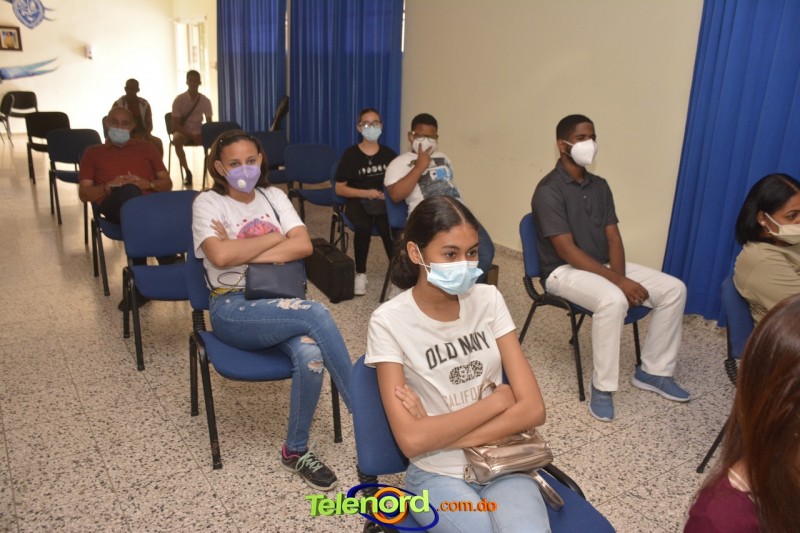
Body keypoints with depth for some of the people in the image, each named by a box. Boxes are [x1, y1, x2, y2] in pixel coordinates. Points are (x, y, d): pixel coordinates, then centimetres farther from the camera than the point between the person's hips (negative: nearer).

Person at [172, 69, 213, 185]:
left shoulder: (205, 101, 0)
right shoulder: (179, 100, -9)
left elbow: (209, 123, 1)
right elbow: (176, 124, -12)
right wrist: (192, 135, -26)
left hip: (199, 133, 2)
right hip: (183, 132, -2)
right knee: (176, 139, -38)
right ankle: (187, 172, -28)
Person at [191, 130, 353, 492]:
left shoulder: (274, 196, 12)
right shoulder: (208, 203, 0)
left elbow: (303, 246, -3)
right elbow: (221, 256, -19)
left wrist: (244, 252, -10)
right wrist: (274, 237, -8)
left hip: (279, 302, 4)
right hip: (232, 309, -3)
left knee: (311, 355, -30)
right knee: (316, 313, -31)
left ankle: (296, 451, -6)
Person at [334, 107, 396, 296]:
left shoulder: (389, 154, 10)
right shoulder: (350, 154, 2)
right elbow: (340, 188, 1)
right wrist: (366, 193, -10)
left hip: (384, 202, 1)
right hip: (358, 201, -1)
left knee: (388, 229, -32)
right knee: (363, 228, -34)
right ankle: (360, 274, -15)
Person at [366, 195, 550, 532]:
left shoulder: (489, 300, -2)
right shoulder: (390, 321, -12)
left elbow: (533, 409, -7)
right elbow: (412, 440, -18)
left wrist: (439, 433, -15)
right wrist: (497, 400, -12)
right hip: (437, 474, -2)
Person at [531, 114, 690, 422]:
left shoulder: (600, 186, 8)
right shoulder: (549, 190, -16)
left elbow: (613, 238, 5)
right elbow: (567, 251, -22)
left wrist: (621, 277, -15)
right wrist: (619, 281, -25)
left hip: (604, 265, 8)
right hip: (564, 271, -8)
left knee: (674, 289, -4)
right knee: (613, 300, -37)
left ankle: (653, 371, 8)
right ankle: (602, 387, -19)